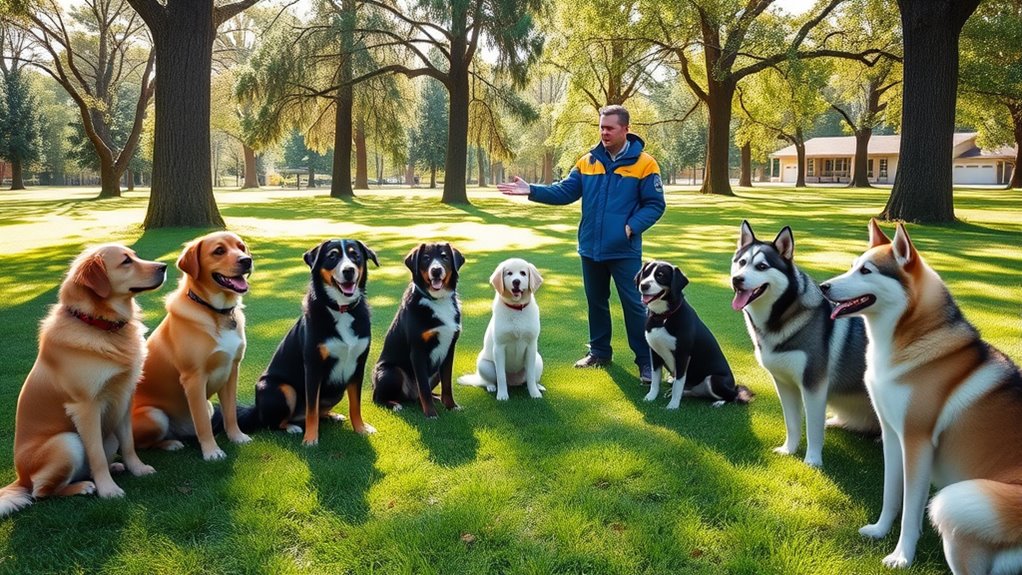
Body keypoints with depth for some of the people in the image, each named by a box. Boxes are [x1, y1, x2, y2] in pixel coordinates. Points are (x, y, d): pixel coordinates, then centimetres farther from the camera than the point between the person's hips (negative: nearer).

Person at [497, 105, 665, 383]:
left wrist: (632, 227, -20)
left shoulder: (644, 163, -8)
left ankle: (646, 360, 9)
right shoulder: (587, 161, 5)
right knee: (596, 302, 16)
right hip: (591, 248, 5)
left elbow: (655, 204, -7)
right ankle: (599, 351, 32)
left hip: (625, 251, -5)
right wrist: (532, 191, -12)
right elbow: (564, 192, 0)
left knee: (634, 304, -1)